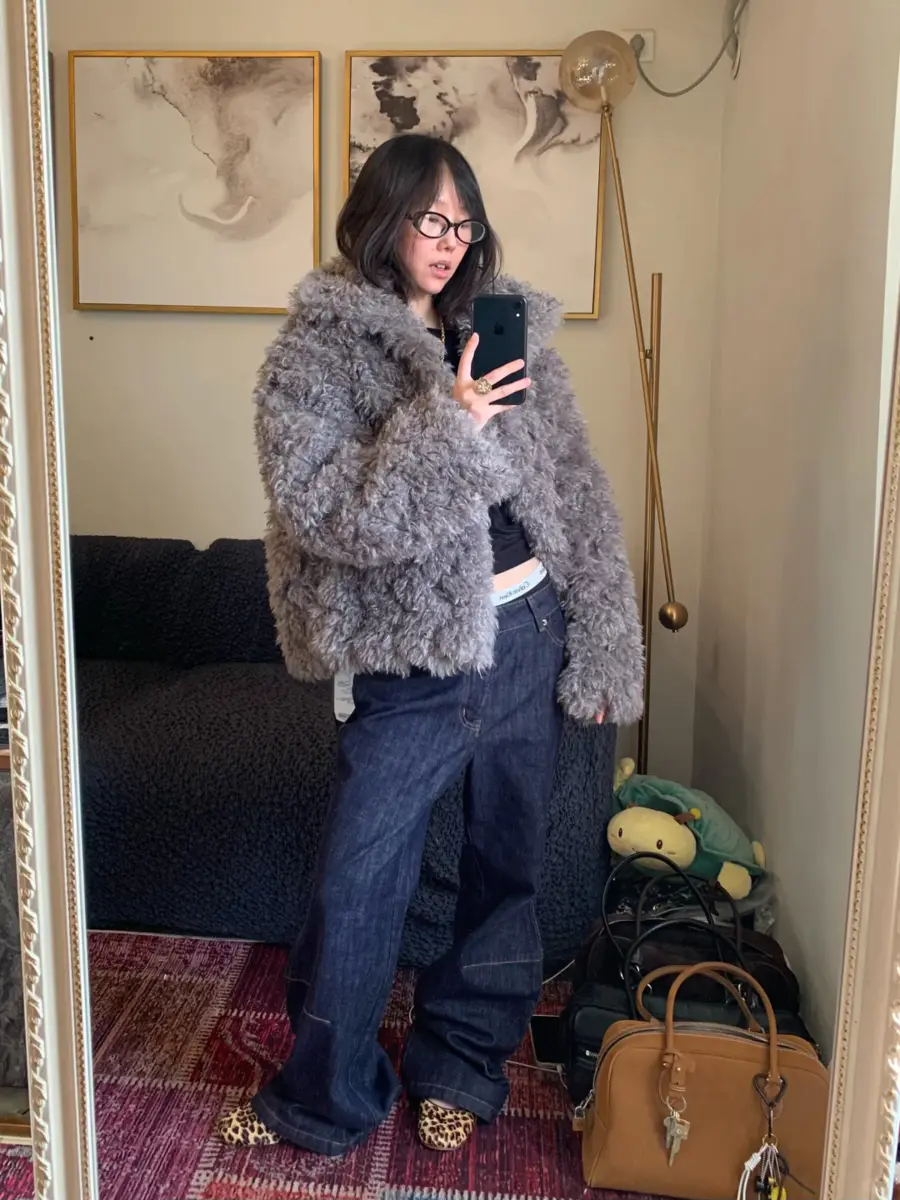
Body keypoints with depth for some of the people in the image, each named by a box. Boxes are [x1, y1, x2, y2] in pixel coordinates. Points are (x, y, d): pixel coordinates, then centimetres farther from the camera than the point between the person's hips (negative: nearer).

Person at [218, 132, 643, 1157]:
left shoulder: (506, 330, 7)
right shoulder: (317, 348, -3)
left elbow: (579, 494, 6)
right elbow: (315, 508, -16)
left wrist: (602, 651, 3)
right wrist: (443, 425, -22)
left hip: (528, 638, 4)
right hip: (415, 659, -4)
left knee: (506, 863, 15)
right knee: (355, 886, 3)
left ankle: (460, 1069, 38)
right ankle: (321, 1101, 29)